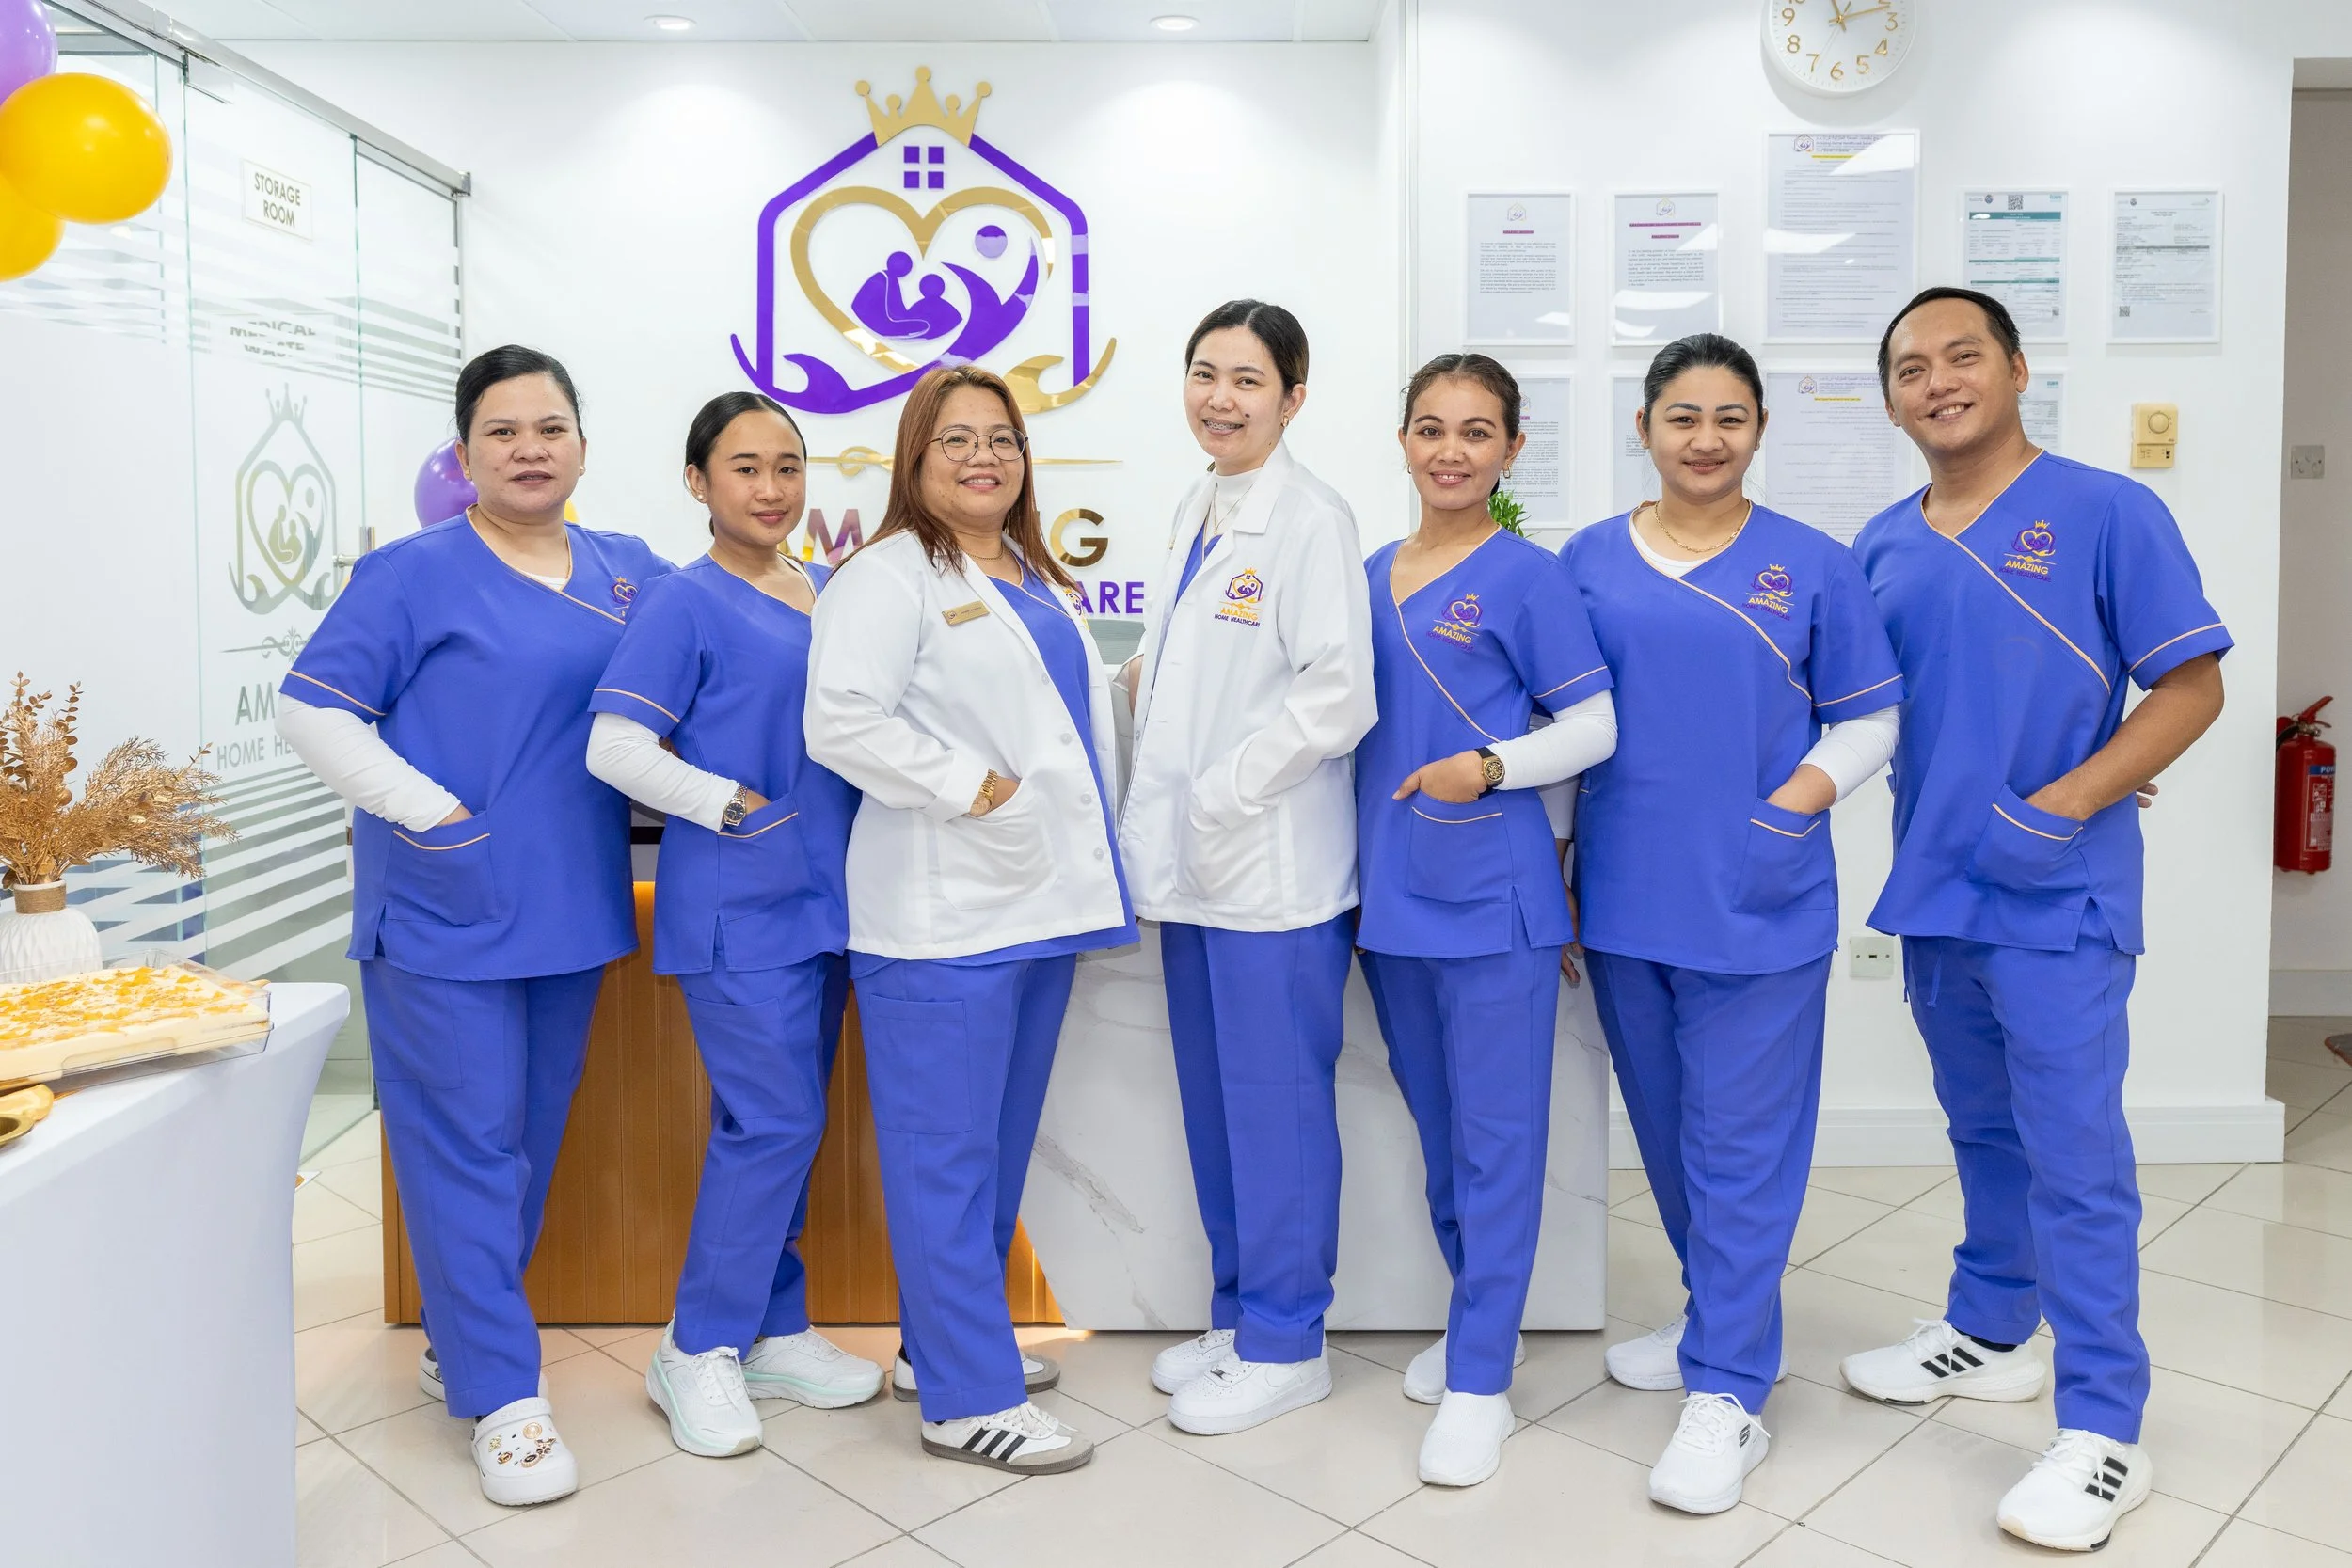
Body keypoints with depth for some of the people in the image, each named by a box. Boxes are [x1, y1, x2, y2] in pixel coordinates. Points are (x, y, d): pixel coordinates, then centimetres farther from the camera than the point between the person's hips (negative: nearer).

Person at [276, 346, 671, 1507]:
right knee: (466, 1144, -1)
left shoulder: (629, 572, 9)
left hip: (572, 910, 6)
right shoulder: (415, 573, -6)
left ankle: (461, 1339, 34)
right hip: (445, 917, -5)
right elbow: (312, 711, -7)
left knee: (532, 1139, 15)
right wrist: (430, 811, -14)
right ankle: (501, 1396, 9)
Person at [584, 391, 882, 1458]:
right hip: (735, 905, -7)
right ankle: (698, 1351, 11)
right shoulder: (687, 603, -8)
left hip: (820, 895, 7)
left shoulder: (829, 595, 13)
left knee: (785, 1124, 14)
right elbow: (615, 744, -15)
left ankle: (774, 1332, 27)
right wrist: (736, 806, -18)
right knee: (772, 1123, -6)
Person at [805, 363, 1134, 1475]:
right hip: (943, 912, -9)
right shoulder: (889, 575, -8)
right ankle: (968, 1399, 6)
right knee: (947, 1153, -2)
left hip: (1040, 899, 9)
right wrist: (971, 786, -19)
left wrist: (1089, 855, 17)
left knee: (1002, 1141, 16)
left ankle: (941, 1342, 31)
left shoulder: (1038, 578, 19)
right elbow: (842, 720, -20)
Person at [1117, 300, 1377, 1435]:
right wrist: (1141, 679, 6)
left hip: (1272, 862, -8)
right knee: (1214, 1101, 16)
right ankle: (1237, 1314, 31)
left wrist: (1224, 794, -17)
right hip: (1195, 859, 8)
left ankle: (1284, 1344, 18)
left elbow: (1338, 694, -19)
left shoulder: (1310, 520, -11)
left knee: (1275, 1101, 2)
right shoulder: (1195, 511, 13)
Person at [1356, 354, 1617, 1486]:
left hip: (1493, 895, -6)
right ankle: (1473, 1317, 35)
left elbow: (1594, 726, -6)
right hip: (1391, 892, 6)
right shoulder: (1371, 574, 9)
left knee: (1495, 1139, 2)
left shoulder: (1528, 575, -6)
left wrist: (1490, 767, -21)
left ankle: (1480, 1380, 13)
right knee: (1437, 1128, 18)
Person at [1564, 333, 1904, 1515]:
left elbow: (1870, 718, 4)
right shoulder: (1589, 561, 5)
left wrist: (1800, 800, -12)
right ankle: (1731, 1327, 37)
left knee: (1742, 1142, 1)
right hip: (1625, 898, 4)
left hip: (1760, 905, -3)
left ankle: (1726, 1393, 12)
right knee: (1666, 1132, 16)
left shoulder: (1813, 566, 0)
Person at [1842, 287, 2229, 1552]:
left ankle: (2102, 1434, 11)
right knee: (1983, 1134, 20)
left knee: (2075, 1160, -1)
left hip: (2059, 898, -5)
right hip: (1935, 888, 6)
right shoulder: (1881, 547, 8)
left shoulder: (2107, 512, -7)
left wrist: (2063, 805, -18)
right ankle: (1988, 1333, 37)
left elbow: (2192, 688, -9)